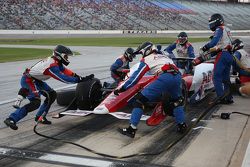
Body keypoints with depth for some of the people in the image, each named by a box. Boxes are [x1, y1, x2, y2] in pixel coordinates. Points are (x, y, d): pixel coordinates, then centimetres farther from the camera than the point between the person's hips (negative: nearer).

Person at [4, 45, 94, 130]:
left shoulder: (56, 61, 1)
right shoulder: (52, 66, -27)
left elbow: (65, 70, 8)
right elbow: (63, 79, -28)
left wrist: (78, 76, -4)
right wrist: (80, 80, -25)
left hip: (36, 80, 10)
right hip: (28, 80, -10)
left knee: (52, 95, 10)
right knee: (35, 103, -22)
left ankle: (40, 117, 15)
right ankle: (11, 119, -21)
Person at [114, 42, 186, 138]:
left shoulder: (146, 59, 20)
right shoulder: (164, 57, 38)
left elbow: (136, 76, 14)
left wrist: (122, 88, 17)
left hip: (164, 78, -6)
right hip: (177, 76, 6)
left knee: (140, 99, 0)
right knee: (177, 100, 35)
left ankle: (132, 129, -6)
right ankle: (181, 125, 31)